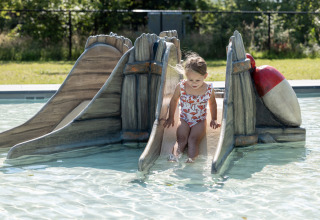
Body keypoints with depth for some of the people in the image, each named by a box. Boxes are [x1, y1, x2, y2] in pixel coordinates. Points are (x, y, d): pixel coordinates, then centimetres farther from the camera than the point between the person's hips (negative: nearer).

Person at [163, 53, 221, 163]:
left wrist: (214, 119, 12)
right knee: (181, 139, -24)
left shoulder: (208, 89, -7)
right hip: (184, 120, 1)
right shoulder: (181, 86, -8)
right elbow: (174, 100, 12)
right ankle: (175, 156, -47)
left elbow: (212, 103, 15)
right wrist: (171, 117, 15)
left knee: (193, 140, -25)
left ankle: (191, 159, -46)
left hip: (199, 121, -1)